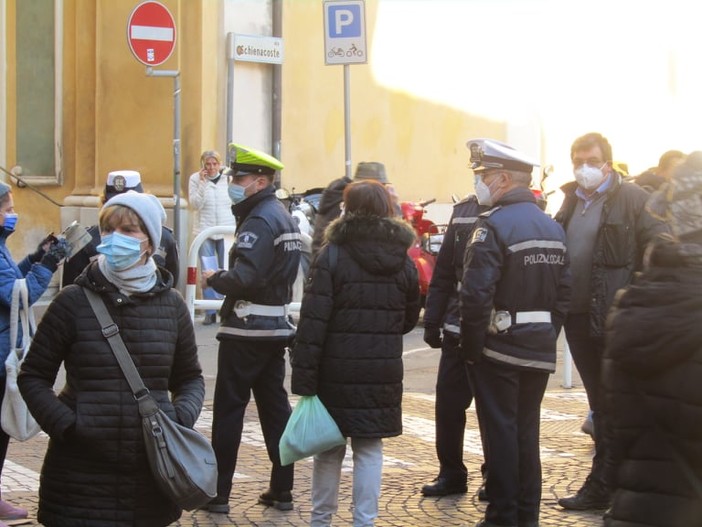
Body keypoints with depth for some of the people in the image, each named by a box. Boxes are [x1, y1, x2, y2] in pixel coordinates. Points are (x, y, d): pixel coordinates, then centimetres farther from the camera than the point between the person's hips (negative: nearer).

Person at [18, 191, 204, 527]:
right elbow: (33, 376, 3)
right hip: (81, 472, -2)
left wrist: (182, 416, -3)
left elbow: (190, 377, 17)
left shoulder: (171, 305, 5)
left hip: (150, 475, 3)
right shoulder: (73, 302, -2)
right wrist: (64, 423, -12)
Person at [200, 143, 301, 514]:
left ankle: (218, 493, 2)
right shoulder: (283, 216, 14)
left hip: (247, 329, -9)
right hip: (276, 326, 9)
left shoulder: (258, 221, -17)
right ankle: (282, 489, 14)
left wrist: (213, 278, -9)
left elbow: (243, 279, -26)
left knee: (229, 408, -2)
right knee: (275, 406, 11)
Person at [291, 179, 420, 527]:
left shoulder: (332, 257, -10)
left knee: (329, 447, 10)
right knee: (369, 449, 8)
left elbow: (313, 322, -13)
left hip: (337, 371, -2)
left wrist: (303, 377, -12)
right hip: (383, 373, 2)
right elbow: (409, 319, 14)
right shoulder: (403, 262, 4)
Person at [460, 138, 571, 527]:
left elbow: (476, 294, -21)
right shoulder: (552, 227, 9)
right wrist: (548, 335, 11)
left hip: (499, 348, -7)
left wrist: (471, 346, -12)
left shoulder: (493, 225, -15)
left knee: (500, 431, 1)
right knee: (527, 430, 14)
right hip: (540, 349, 7)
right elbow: (564, 291, 8)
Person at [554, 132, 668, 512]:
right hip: (578, 316, 7)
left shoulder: (632, 199, -7)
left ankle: (602, 485, 6)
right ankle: (604, 484, 22)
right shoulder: (572, 200, 14)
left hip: (614, 318, -7)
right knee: (599, 402, 14)